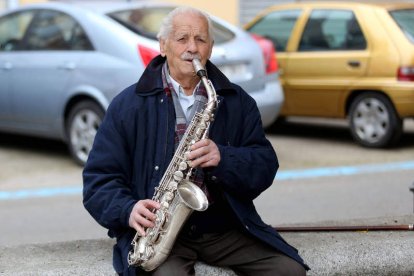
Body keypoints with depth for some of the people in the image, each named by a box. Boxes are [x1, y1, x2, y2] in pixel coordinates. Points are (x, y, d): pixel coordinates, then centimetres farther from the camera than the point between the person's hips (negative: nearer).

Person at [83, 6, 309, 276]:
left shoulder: (237, 101, 11)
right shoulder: (128, 104, 4)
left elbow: (266, 166, 3)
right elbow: (99, 177, 2)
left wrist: (223, 158, -17)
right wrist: (128, 210, -18)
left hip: (225, 227, 3)